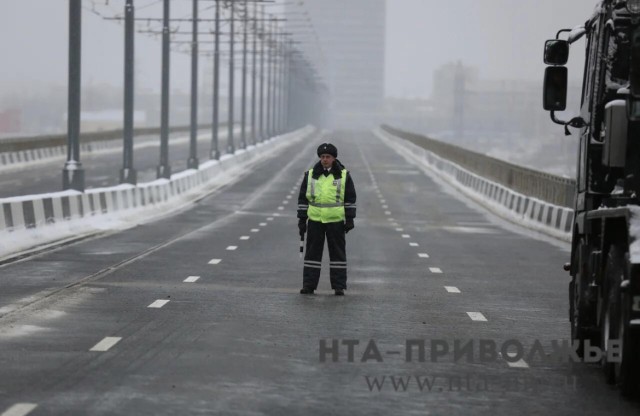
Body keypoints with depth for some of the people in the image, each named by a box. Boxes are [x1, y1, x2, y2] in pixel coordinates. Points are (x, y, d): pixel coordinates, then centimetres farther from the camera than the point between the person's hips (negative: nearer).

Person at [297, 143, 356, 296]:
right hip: (315, 220, 1)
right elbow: (303, 198, 8)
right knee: (312, 253, 3)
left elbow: (350, 198, 5)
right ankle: (308, 285, 8)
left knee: (338, 253, 3)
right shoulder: (310, 175, 5)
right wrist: (302, 220, 4)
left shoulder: (344, 175, 2)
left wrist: (350, 219, -1)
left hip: (336, 221, -1)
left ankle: (339, 286, 7)